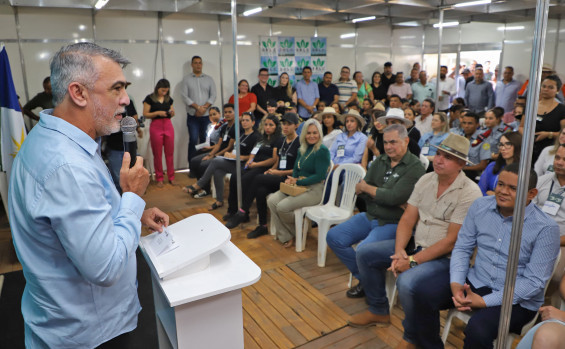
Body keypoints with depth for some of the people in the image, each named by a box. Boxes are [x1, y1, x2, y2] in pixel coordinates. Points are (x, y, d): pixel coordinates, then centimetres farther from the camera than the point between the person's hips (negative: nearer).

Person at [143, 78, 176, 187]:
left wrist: (172, 112, -4)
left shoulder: (168, 99, 11)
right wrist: (158, 113, -17)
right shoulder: (150, 98, -2)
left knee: (170, 153, 5)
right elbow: (145, 114, -5)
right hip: (156, 126, -4)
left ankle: (171, 177, 14)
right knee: (157, 154, 2)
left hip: (168, 125, 4)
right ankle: (159, 178, 12)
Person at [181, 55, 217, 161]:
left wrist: (204, 107, -10)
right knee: (193, 140, -7)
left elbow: (213, 95, 5)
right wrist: (198, 107, -13)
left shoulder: (209, 79, 12)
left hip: (207, 115, 2)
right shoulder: (186, 79, 6)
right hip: (193, 116, -2)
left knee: (205, 140, 3)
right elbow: (184, 96, -3)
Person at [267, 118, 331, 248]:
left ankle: (296, 232, 5)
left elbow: (320, 176, -17)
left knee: (283, 206, -24)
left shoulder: (322, 151, -11)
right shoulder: (302, 150, 14)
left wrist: (298, 182, -16)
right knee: (271, 200, -11)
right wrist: (291, 179, -2)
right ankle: (285, 237, -5)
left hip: (315, 190, -8)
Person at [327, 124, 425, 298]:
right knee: (333, 237, -2)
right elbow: (359, 190, 5)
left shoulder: (415, 167, -11)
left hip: (393, 223, -7)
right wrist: (382, 196, -15)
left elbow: (394, 197, -21)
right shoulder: (380, 161, 9)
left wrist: (367, 188, -7)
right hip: (369, 217, 8)